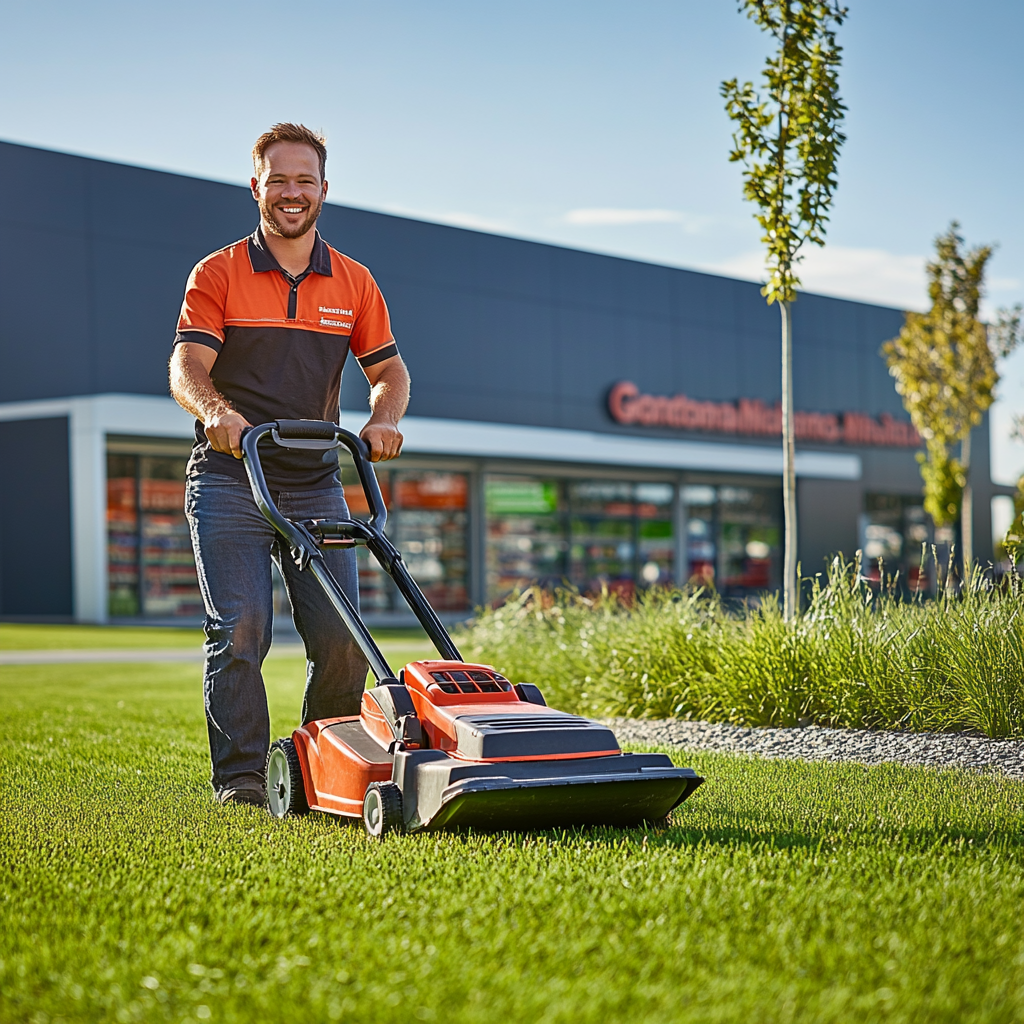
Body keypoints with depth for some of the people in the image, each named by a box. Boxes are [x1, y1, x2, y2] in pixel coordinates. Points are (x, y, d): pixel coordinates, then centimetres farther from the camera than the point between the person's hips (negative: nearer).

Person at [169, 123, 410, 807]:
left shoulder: (354, 283, 11)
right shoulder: (217, 275, 2)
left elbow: (389, 369, 14)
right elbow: (187, 367, -9)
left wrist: (385, 418, -8)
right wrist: (217, 411, -31)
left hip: (316, 483, 3)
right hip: (228, 479, -3)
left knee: (341, 636, -4)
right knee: (241, 628, -12)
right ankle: (240, 776, -3)